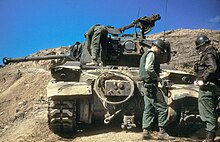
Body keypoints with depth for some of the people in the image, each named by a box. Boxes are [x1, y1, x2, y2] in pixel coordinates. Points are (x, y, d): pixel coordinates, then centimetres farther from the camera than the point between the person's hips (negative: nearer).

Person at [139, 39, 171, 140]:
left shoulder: (145, 54, 23)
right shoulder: (151, 54, -9)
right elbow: (148, 68, -25)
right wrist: (157, 77, -13)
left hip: (146, 86, 10)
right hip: (151, 85, -10)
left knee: (148, 109, 10)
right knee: (162, 108, -5)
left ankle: (146, 131, 8)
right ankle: (161, 131, -4)